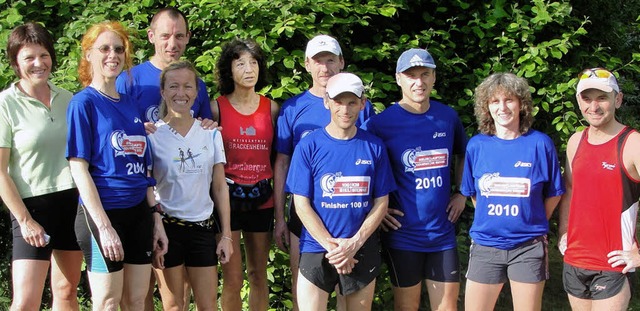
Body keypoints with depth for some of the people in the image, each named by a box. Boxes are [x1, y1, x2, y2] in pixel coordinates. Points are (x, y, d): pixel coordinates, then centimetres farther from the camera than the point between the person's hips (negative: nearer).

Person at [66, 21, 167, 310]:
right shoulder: (83, 102, -7)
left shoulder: (130, 103, 11)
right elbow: (79, 169, -12)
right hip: (103, 213, -6)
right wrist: (104, 226, -18)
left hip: (139, 211, 6)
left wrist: (156, 218, 10)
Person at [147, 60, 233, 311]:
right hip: (166, 226, -2)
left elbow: (220, 187, 6)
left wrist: (226, 235, 3)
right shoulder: (153, 135, -4)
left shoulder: (210, 134, 4)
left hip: (203, 227, 2)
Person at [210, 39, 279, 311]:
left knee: (258, 275, 10)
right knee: (232, 278, -3)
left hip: (261, 198, 3)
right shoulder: (217, 108, -2)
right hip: (228, 197, -3)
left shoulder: (271, 108, 5)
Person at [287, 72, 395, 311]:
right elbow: (302, 205, -5)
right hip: (316, 249, -2)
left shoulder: (374, 147, 2)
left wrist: (355, 243, -10)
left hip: (363, 252, 2)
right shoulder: (309, 146, -3)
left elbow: (381, 202, 2)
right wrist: (332, 247, -12)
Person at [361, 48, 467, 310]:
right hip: (403, 233, -4)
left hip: (443, 231, 4)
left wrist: (462, 193, 10)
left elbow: (463, 154, 21)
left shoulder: (448, 117, 3)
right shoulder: (381, 123, -11)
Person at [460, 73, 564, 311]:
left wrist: (532, 224, 5)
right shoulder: (476, 145, 0)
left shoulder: (540, 144, -5)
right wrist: (492, 220, 9)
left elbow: (553, 194, 5)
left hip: (528, 247, -1)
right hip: (485, 246, 2)